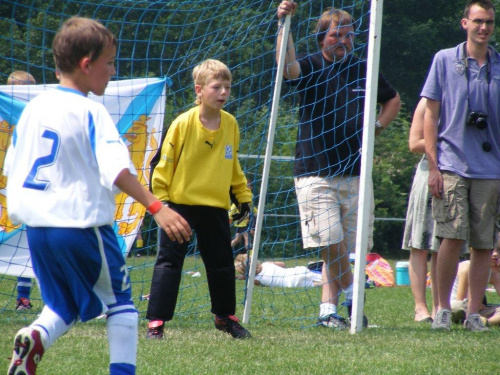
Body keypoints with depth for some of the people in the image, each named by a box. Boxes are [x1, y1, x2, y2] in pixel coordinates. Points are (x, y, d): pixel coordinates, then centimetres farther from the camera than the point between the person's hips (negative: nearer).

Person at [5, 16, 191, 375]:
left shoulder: (33, 107, 8)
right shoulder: (91, 113, -11)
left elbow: (12, 167, 15)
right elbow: (117, 168, -23)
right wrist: (156, 207, -27)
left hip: (36, 225, 6)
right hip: (83, 223, -6)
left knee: (63, 305, 18)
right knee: (120, 303, 10)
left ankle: (35, 337, -11)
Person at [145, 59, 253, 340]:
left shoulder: (231, 124, 3)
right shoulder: (183, 124, -12)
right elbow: (165, 163, -7)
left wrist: (243, 196, 17)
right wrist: (161, 199, -10)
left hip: (216, 205, 5)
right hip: (180, 203, -5)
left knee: (222, 263, 14)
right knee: (169, 261, -6)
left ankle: (226, 316, 31)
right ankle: (156, 321, -4)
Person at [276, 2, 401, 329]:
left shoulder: (364, 70, 11)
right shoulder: (311, 67, -1)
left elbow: (393, 100, 28)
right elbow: (288, 66, -26)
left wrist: (376, 128, 11)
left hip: (355, 173, 4)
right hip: (315, 172, -4)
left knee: (342, 246, 5)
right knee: (331, 241, -13)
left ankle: (328, 308, 12)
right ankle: (353, 296, 5)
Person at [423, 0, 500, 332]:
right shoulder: (445, 61, 5)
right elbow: (431, 115, 4)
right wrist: (434, 166, -3)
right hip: (452, 165, -2)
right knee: (453, 238, -10)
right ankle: (443, 308, 2)